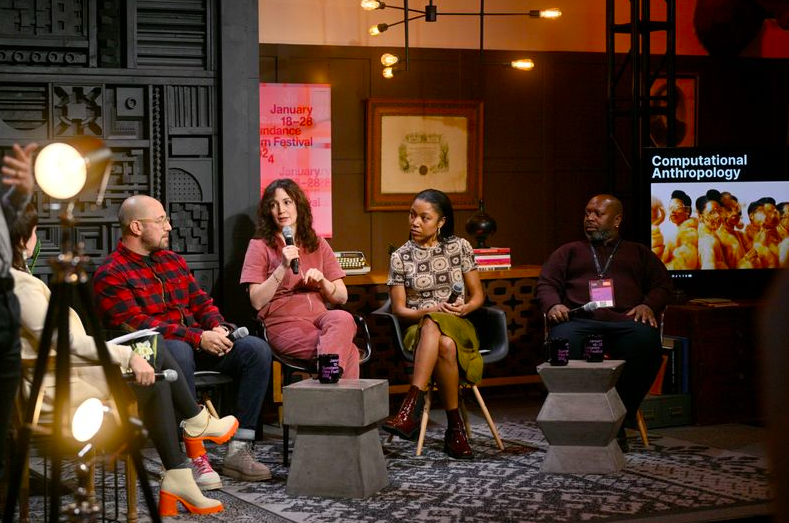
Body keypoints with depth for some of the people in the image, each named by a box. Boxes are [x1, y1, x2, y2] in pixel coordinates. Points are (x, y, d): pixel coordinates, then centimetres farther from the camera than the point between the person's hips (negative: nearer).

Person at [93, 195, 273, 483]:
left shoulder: (173, 260, 20)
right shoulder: (110, 275, -4)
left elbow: (201, 302, 20)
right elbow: (135, 324, -16)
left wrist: (218, 328, -5)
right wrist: (197, 338, -24)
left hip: (198, 343, 7)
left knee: (257, 349, -15)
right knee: (178, 351, -41)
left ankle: (238, 451, -18)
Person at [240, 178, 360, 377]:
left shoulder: (318, 245, 19)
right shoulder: (260, 246, 9)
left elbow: (341, 297, 16)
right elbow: (256, 301, -2)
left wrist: (321, 280, -4)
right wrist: (283, 268, -12)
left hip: (318, 317, 4)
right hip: (284, 325, -4)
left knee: (344, 319, -35)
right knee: (349, 352, -31)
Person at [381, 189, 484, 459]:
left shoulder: (459, 247, 9)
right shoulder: (400, 257, 8)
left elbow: (477, 295, 12)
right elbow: (399, 309, 5)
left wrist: (464, 308, -11)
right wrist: (430, 310, -14)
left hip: (458, 326, 0)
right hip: (419, 329, 0)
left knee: (432, 327, -39)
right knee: (445, 346, -38)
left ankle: (412, 405, -45)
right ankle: (456, 426, -35)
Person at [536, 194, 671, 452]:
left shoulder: (639, 253, 30)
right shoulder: (569, 252, 31)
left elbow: (662, 285, 20)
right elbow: (546, 284, 20)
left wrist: (648, 305, -2)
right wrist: (553, 305, -3)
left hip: (625, 320, 0)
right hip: (579, 319, 0)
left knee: (646, 342, -36)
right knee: (563, 342, -38)